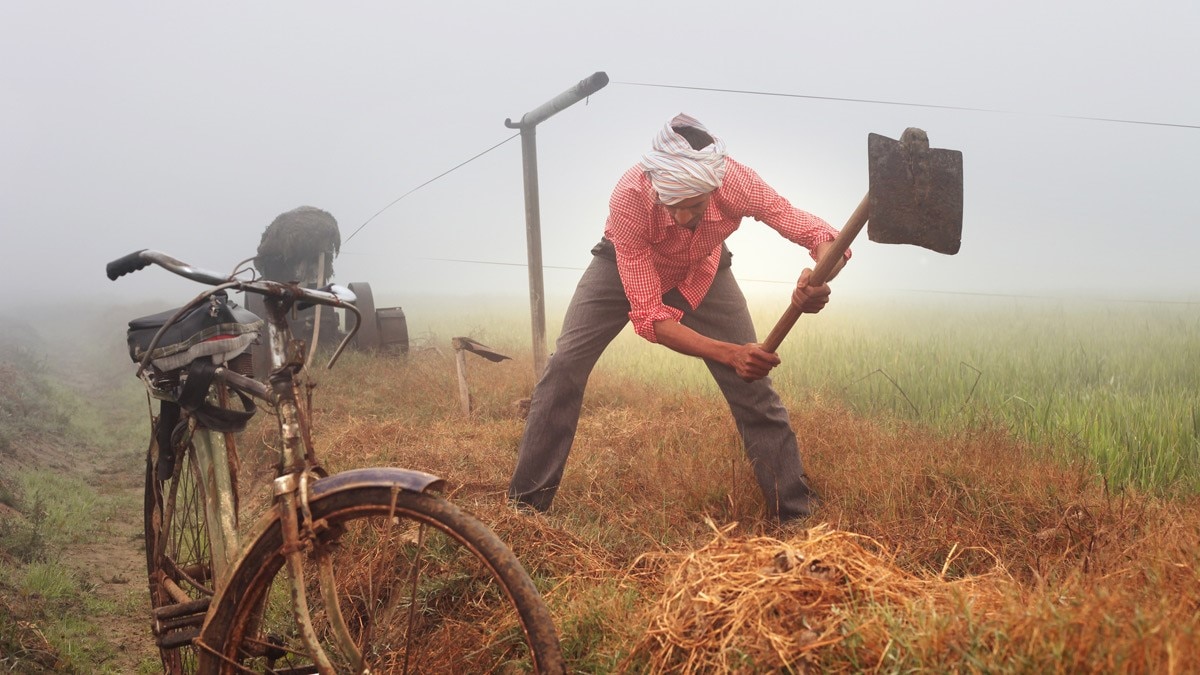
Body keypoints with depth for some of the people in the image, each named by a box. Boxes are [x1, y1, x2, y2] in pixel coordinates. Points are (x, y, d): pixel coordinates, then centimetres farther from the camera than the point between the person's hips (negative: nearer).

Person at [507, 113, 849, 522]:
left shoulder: (737, 182, -36)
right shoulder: (629, 200, -41)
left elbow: (825, 238, -28)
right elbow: (649, 317, -38)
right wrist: (730, 353, -51)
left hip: (701, 273, 2)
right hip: (626, 267, -1)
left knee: (753, 382, -7)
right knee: (564, 366, -15)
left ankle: (795, 511, 6)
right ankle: (525, 501, -3)